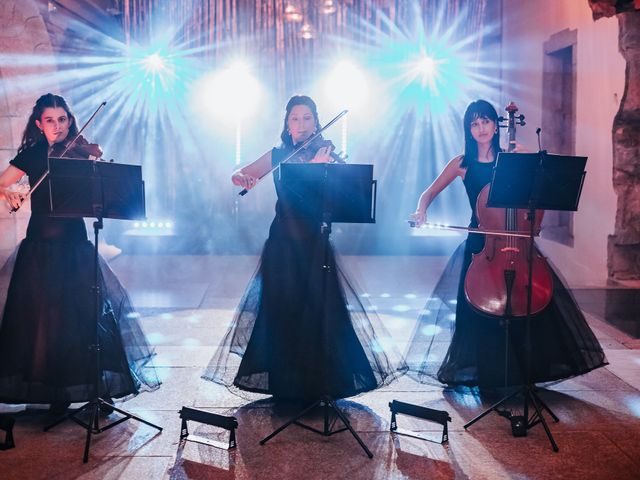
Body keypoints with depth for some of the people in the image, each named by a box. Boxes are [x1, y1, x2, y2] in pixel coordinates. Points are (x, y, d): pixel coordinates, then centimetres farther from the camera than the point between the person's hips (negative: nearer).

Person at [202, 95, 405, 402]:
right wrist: (243, 178, -15)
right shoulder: (278, 156, 7)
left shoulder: (328, 156, 1)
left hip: (314, 242, -1)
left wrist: (317, 167, -30)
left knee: (319, 312, -3)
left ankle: (320, 383, 12)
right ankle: (285, 384, 17)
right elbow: (238, 175, 8)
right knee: (282, 311, 2)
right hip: (283, 242, 2)